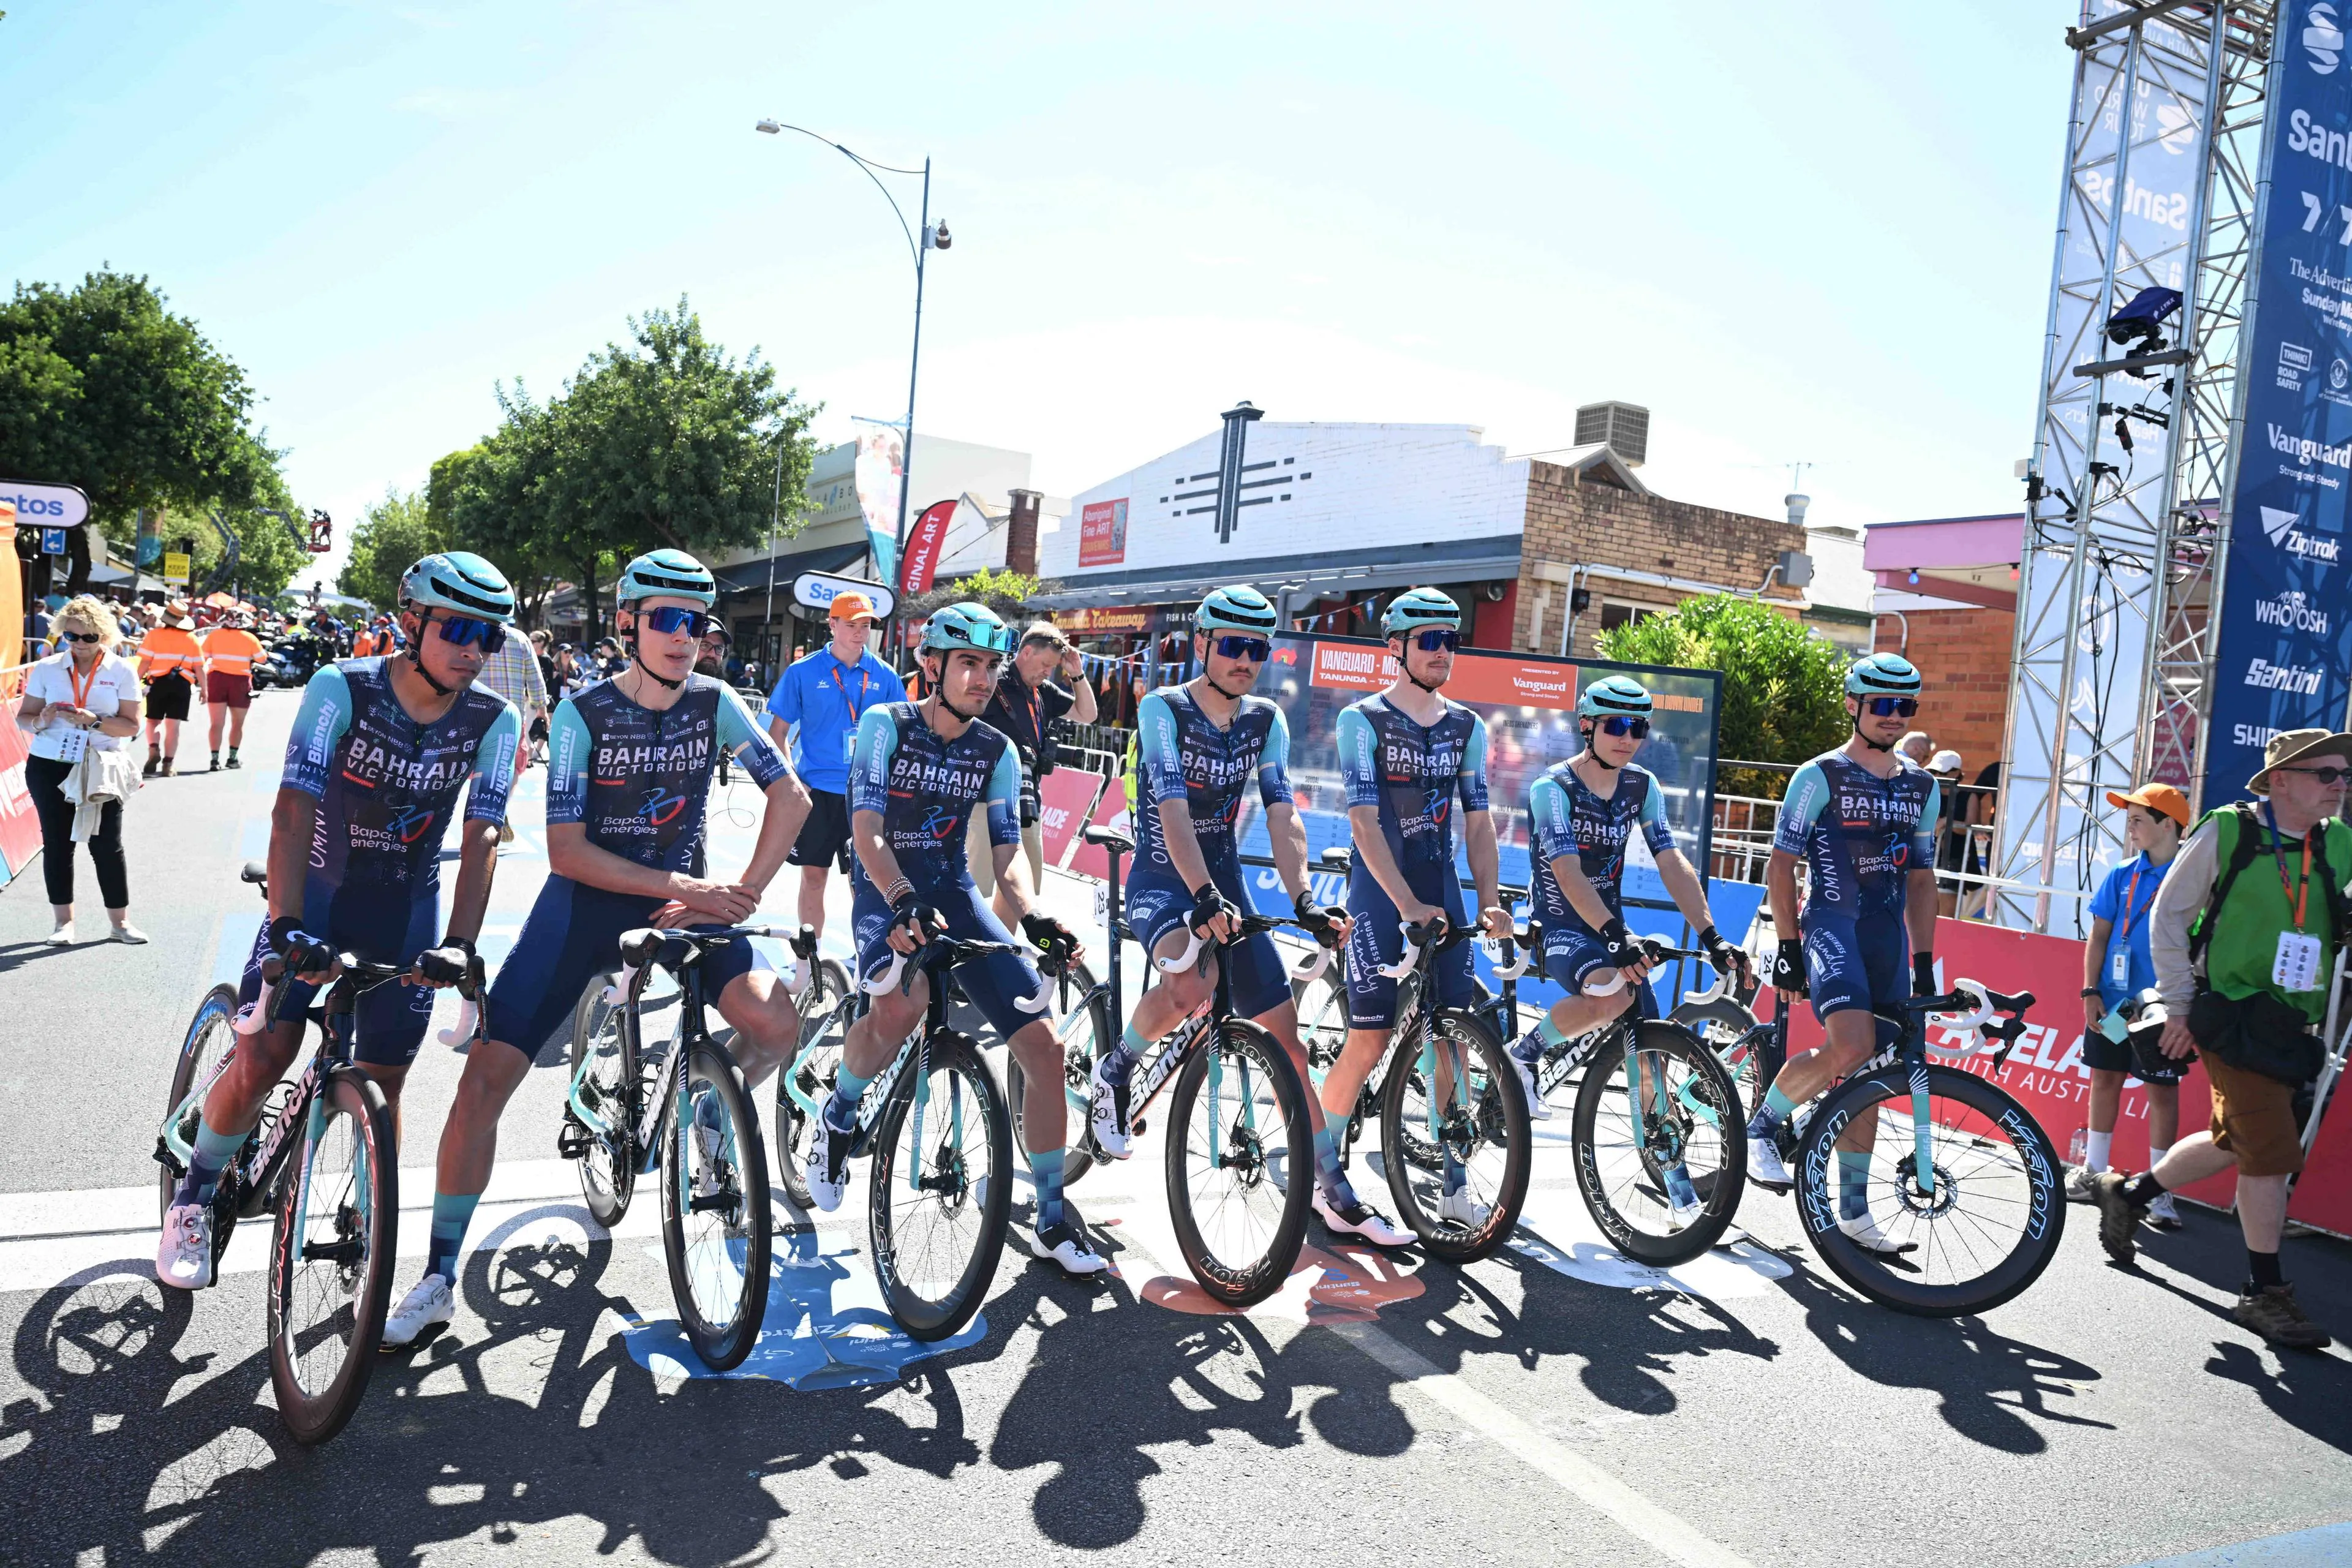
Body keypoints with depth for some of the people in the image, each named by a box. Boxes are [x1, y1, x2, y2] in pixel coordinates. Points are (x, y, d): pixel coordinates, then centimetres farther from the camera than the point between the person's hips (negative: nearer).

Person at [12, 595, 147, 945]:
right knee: (57, 842, 7)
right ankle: (63, 921, 17)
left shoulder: (122, 671, -2)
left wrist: (95, 722, -22)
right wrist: (41, 722, -17)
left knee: (108, 844, 0)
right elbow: (23, 717, 5)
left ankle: (120, 920, 10)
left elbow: (131, 725, -5)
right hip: (49, 768, 1)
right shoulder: (46, 669, 2)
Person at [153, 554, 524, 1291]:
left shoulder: (493, 721, -13)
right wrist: (287, 924, -38)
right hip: (319, 892, -1)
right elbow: (294, 809, -27)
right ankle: (195, 1193, 14)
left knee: (384, 1083, 3)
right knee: (263, 1059, -13)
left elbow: (480, 840, -19)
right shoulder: (341, 689, -19)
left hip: (407, 909, 2)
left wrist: (458, 943, -32)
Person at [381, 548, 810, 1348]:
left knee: (776, 1024, -21)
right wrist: (683, 886, -23)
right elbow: (567, 851, -17)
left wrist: (740, 892, -14)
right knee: (485, 1078, -9)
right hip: (585, 902, -2)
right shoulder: (583, 713, -14)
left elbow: (791, 796, -5)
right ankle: (439, 1280, 5)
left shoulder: (713, 703, -7)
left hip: (681, 901, 2)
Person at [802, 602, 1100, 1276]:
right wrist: (904, 903, -36)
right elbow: (867, 831, -19)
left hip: (953, 891, 4)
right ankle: (837, 1119, -3)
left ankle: (1052, 1219, 7)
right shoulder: (886, 724, -9)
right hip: (885, 891, -4)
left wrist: (1032, 916, -20)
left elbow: (1007, 853, 0)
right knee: (903, 1002, -38)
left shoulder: (997, 751, 2)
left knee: (1044, 1044, -10)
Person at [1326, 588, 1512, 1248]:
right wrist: (1407, 904, -23)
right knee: (1370, 1039, -8)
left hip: (1442, 892, 5)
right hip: (1380, 895, -5)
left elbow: (1478, 821, 8)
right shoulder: (1363, 720, -5)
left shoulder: (1467, 727, 10)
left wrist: (1491, 901, -5)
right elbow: (1365, 820, -14)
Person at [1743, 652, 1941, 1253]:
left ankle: (1853, 1208, 15)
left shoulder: (1920, 787, 15)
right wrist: (1788, 948, -8)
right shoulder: (1820, 776, -2)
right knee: (1851, 1049, -26)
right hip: (1833, 927, -5)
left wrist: (1924, 961, 13)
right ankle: (1762, 1126, -2)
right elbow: (1781, 865, -3)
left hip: (1889, 939, 5)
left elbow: (1921, 879, 19)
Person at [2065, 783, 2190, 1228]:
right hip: (2112, 1001, 4)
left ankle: (2159, 1190, 11)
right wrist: (2090, 992, -1)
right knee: (2105, 1079, 12)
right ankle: (2094, 1171, 23)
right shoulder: (2123, 875, 4)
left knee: (2162, 1091, 3)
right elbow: (2099, 935, 6)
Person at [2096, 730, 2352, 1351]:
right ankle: (2264, 1293, 8)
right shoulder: (2227, 833, -8)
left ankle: (2128, 1193, 36)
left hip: (2292, 1026, 6)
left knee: (2233, 1142, 14)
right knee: (2272, 1152, -6)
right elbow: (2168, 915, -3)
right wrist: (2179, 1005, -5)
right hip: (2233, 1016, -6)